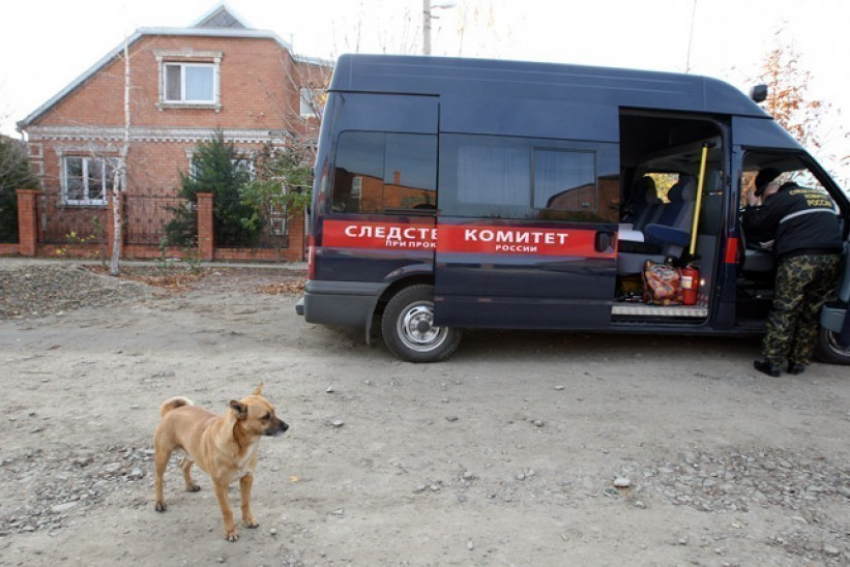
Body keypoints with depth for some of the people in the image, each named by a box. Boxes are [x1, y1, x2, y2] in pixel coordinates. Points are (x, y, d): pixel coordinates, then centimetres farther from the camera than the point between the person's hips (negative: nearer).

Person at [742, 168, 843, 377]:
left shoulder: (780, 199, 3)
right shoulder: (822, 196, 25)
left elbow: (753, 225, 3)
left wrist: (751, 206, 23)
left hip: (799, 259, -6)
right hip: (831, 258, 6)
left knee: (783, 312, 1)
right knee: (810, 314, 14)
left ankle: (772, 362, 2)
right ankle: (799, 362, 19)